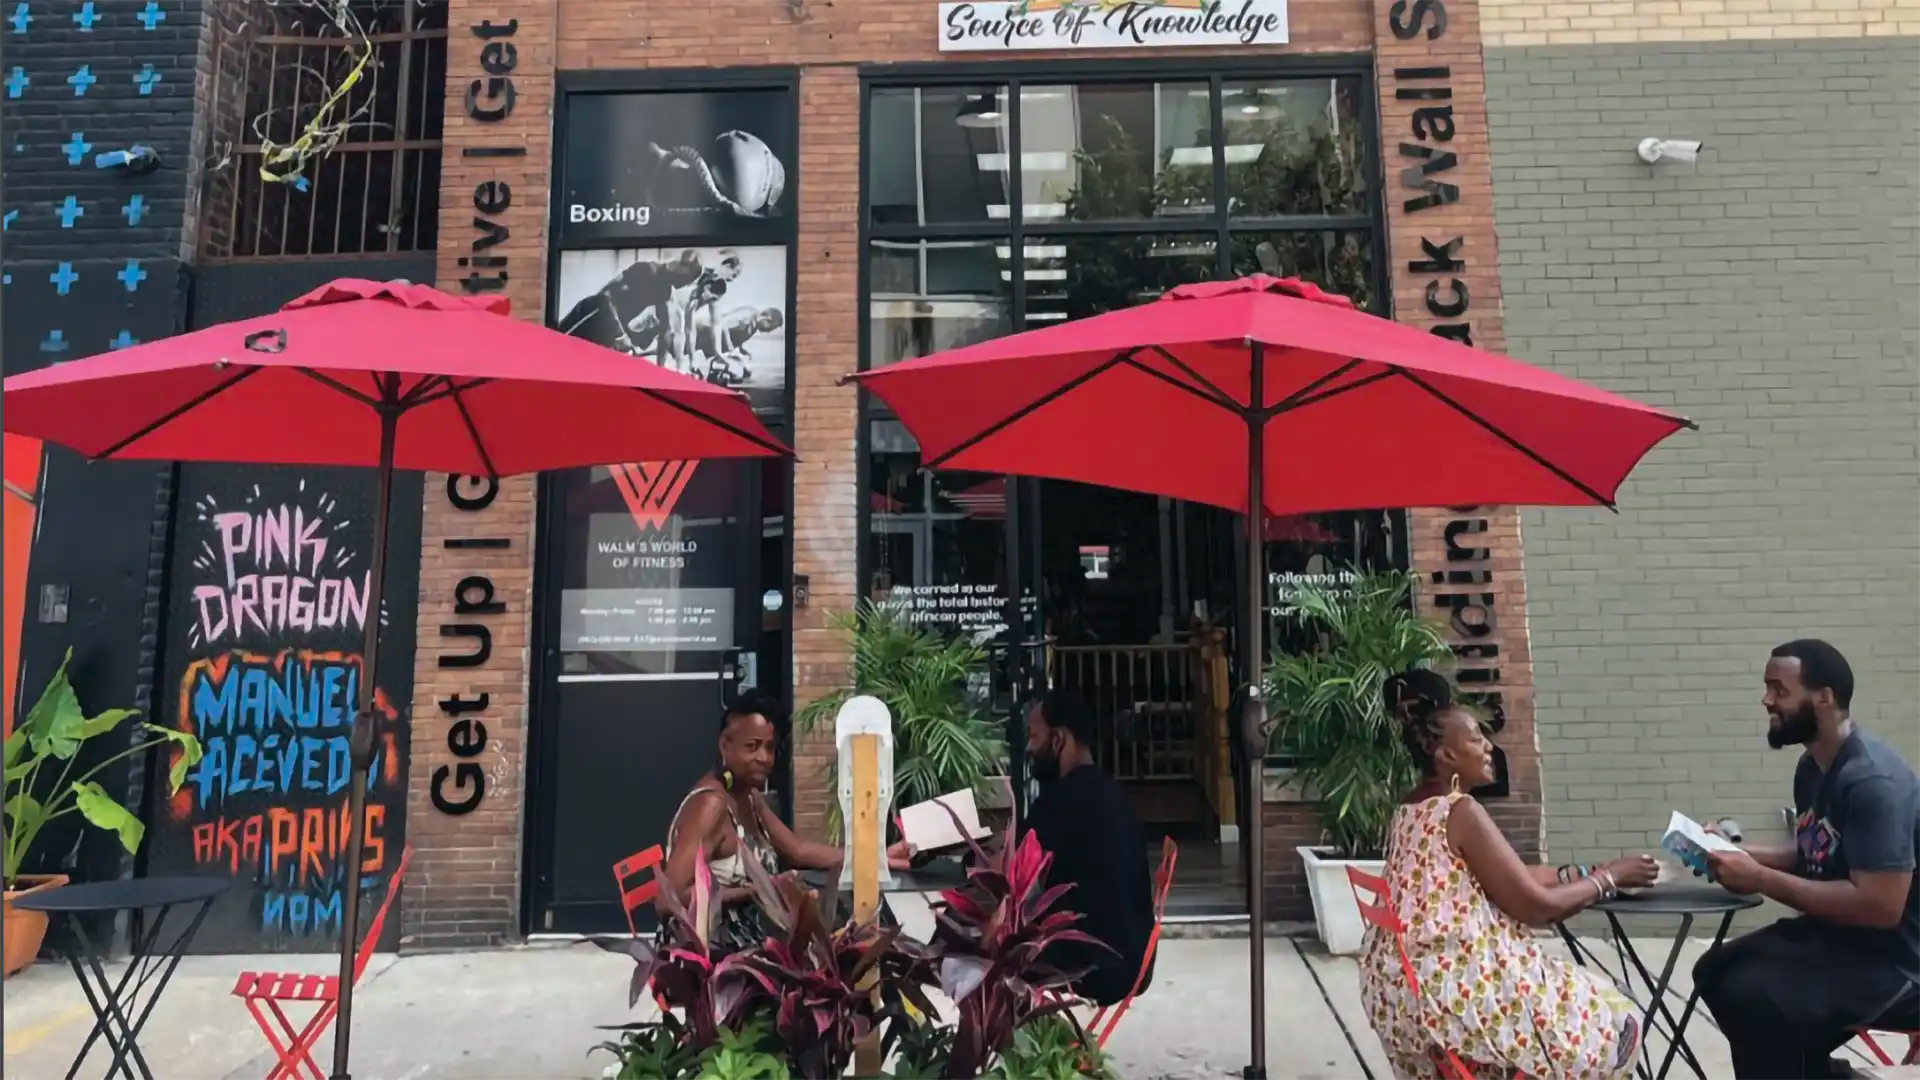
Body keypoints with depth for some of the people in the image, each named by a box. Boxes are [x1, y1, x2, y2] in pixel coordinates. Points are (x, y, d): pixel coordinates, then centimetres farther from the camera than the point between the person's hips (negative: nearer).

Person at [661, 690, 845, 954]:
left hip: (745, 948, 8)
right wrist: (752, 891, -25)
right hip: (709, 954, -8)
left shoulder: (750, 797, 6)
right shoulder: (711, 805, -20)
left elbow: (798, 850, 11)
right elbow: (671, 897, -25)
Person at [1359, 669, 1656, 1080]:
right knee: (1614, 1021, 9)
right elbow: (1535, 906, -15)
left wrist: (1582, 873, 14)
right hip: (1453, 990, -9)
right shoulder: (1462, 812, -17)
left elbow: (1508, 878, 16)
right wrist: (1609, 877, -1)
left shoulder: (1410, 810, 9)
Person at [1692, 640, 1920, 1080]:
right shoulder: (1812, 765, 5)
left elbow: (1880, 906, -30)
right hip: (1832, 931, 9)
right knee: (1716, 972, 10)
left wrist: (1761, 880, -26)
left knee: (1751, 997, -28)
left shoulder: (1873, 781, -24)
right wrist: (1739, 854, 2)